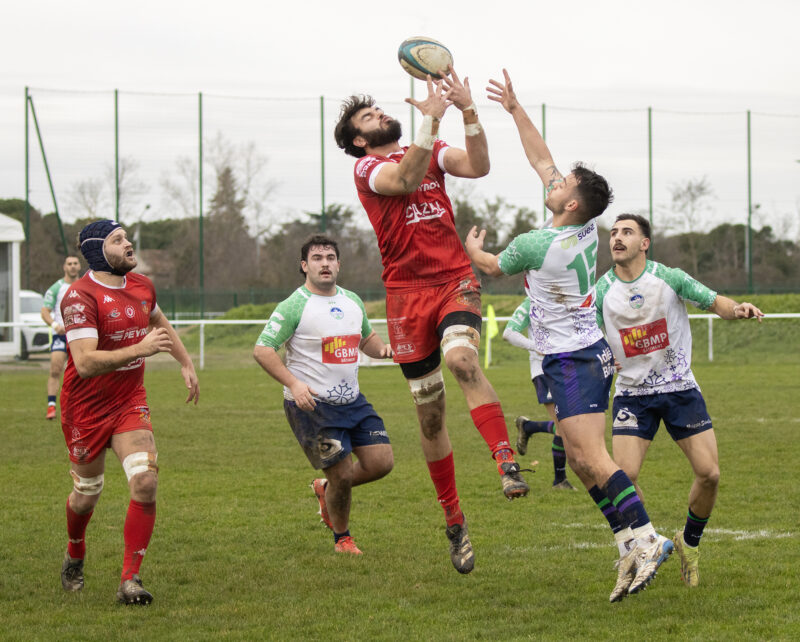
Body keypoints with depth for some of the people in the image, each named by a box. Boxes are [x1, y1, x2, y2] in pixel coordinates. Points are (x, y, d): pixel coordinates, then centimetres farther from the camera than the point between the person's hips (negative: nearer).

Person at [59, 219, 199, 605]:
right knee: (87, 493, 10)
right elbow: (85, 362, -31)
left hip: (130, 401, 5)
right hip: (86, 409, -5)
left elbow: (159, 323, 28)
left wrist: (186, 364, 27)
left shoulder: (142, 286, 3)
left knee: (145, 482, -15)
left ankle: (130, 581, -10)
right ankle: (74, 557, 43)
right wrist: (141, 348, -37)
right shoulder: (80, 297, -20)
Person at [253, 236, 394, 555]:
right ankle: (342, 538, 21)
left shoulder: (352, 301, 11)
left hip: (352, 400, 6)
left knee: (382, 461, -3)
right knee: (341, 474, -7)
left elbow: (367, 337, 26)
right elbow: (262, 349, -14)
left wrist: (383, 349, 2)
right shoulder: (293, 307, -10)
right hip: (312, 405, -6)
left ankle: (326, 489, 26)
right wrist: (293, 384, -25)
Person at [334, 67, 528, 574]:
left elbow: (477, 167, -4)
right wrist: (431, 119, -24)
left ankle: (507, 461, -42)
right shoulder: (367, 167, 4)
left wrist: (468, 110, -14)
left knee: (462, 359, -31)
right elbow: (404, 180, -18)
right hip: (407, 292, -1)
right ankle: (455, 523, 14)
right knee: (430, 412, 3)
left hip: (455, 280, 1)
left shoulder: (432, 151, 15)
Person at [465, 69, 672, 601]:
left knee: (593, 457, -17)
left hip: (572, 363, -9)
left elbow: (492, 267, 6)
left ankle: (646, 537, -26)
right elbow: (542, 159, 15)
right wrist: (515, 109, 18)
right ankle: (632, 542, 5)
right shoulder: (588, 227, 4)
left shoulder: (535, 245, -17)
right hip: (592, 353, 9)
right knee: (580, 460, 9)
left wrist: (473, 249, 28)